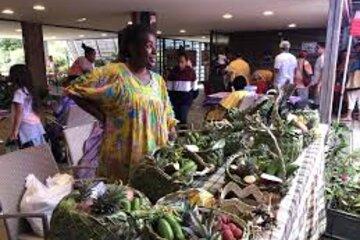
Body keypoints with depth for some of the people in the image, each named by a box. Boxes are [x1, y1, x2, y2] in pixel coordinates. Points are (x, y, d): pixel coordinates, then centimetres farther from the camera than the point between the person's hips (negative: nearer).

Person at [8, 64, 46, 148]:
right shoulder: (29, 90, 12)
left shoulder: (19, 92, -11)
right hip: (36, 125, 9)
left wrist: (15, 131, -14)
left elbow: (19, 113, -17)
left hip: (27, 128, -9)